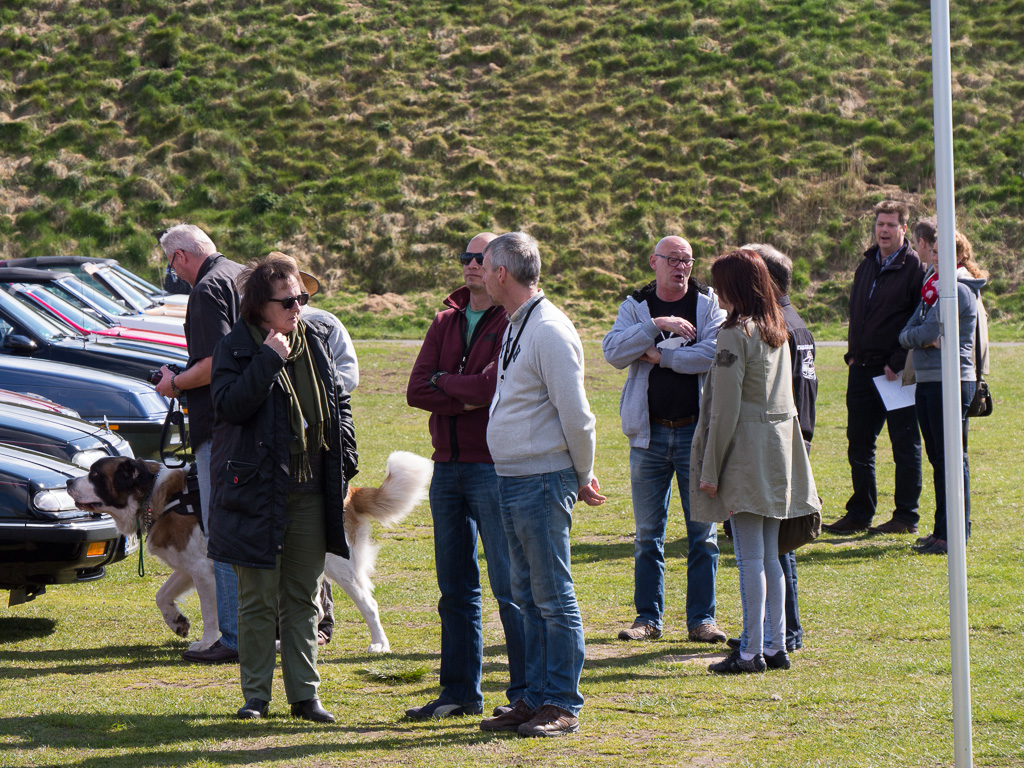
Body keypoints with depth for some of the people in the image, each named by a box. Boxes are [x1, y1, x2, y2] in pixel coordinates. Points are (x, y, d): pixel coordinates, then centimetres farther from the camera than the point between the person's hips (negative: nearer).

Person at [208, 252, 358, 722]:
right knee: (258, 599, 1)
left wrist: (344, 456, 10)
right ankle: (256, 695, 9)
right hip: (258, 490, -4)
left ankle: (304, 693, 14)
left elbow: (339, 401, 19)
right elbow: (230, 405, -20)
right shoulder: (235, 349, -5)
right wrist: (268, 360, -23)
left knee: (303, 597, 9)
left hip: (310, 490, 4)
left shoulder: (316, 341, 10)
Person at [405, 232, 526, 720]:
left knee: (510, 589, -5)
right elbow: (416, 391, 3)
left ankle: (526, 692, -1)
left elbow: (493, 385, -18)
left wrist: (442, 382, -2)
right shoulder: (445, 323, 15)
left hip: (494, 469, -6)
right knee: (455, 590, 10)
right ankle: (460, 692, 17)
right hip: (447, 466, 7)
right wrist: (468, 398, -12)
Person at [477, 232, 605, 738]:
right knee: (528, 596, 13)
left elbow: (576, 415, -16)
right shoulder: (515, 326, 14)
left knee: (554, 597, -5)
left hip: (543, 481, -10)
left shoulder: (550, 331, -16)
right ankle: (536, 698, 19)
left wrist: (583, 477, -4)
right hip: (511, 481, 10)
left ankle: (563, 706, 0)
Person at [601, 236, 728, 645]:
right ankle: (648, 618, 13)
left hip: (697, 430, -1)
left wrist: (661, 356, -10)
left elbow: (713, 354, -13)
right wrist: (658, 325, -18)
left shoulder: (710, 304, 3)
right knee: (648, 534, 6)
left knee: (703, 531, 1)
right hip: (650, 433, 1)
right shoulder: (635, 306, 7)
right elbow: (613, 351, -10)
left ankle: (701, 618, 7)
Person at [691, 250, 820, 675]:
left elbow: (725, 409, -15)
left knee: (750, 556, -6)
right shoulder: (777, 331, 12)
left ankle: (751, 651, -5)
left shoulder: (735, 333, -13)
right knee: (769, 555, 12)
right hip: (779, 446, 8)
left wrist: (710, 469, -11)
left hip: (746, 448, -8)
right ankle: (775, 645, 14)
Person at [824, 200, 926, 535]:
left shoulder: (915, 267, -7)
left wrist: (899, 363, -17)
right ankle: (859, 514, 19)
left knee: (905, 445, 0)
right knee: (859, 444, 11)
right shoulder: (867, 266, 14)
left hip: (897, 372, -7)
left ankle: (906, 517, 6)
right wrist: (853, 353, 11)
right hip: (863, 368, 7)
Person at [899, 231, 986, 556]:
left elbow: (929, 332, -18)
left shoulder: (958, 290, -10)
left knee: (951, 459, -7)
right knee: (938, 458, 13)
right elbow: (906, 334, 10)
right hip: (927, 380, 9)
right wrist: (919, 337, -10)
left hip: (951, 381, -9)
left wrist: (911, 336, 2)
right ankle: (942, 530, 19)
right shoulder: (933, 288, 18)